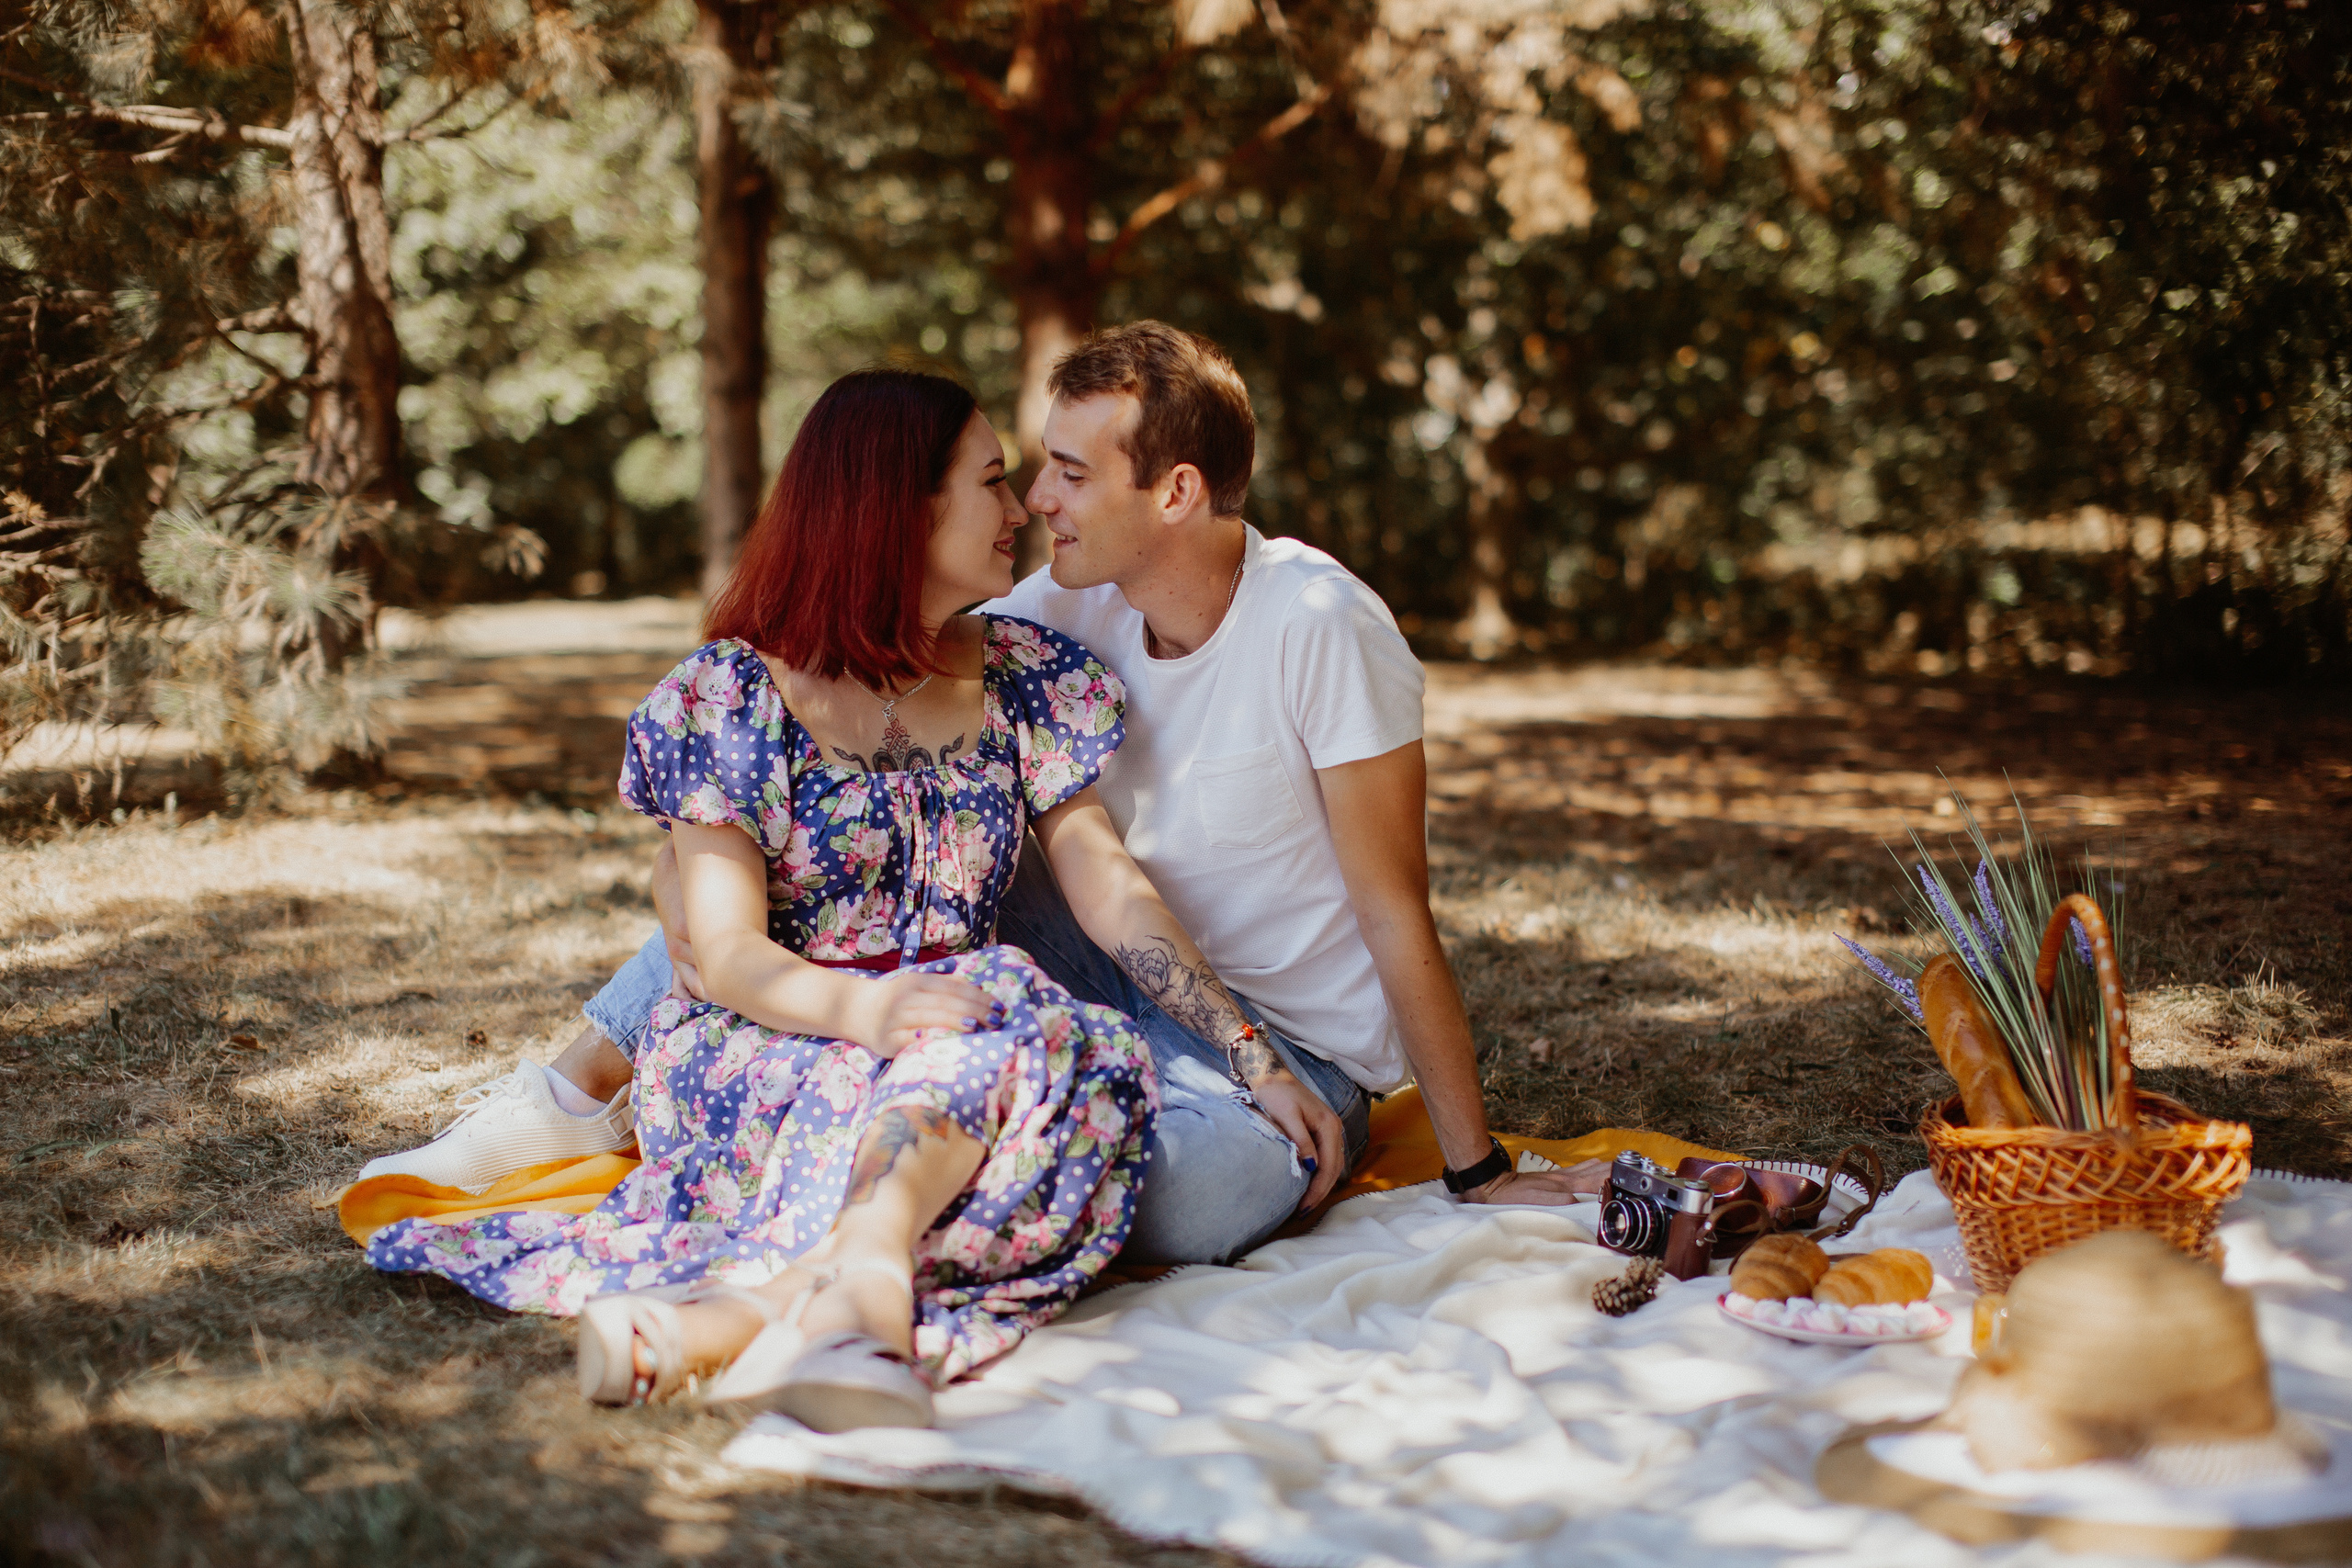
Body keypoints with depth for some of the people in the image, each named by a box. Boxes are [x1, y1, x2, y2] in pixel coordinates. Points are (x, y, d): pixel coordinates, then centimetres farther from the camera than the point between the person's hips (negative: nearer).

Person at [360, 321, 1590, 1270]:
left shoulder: (1318, 627, -23)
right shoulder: (1065, 612, -5)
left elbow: (1395, 911, -20)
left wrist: (1480, 1172, -16)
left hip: (1294, 1051, -5)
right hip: (1120, 983, 6)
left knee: (1182, 1194, -42)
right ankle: (576, 1093, -3)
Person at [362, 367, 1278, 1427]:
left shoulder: (1024, 678, 13)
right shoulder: (730, 694, -2)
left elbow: (1110, 892, 5)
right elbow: (725, 951, -12)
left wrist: (1245, 1045, -8)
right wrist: (863, 1007, -33)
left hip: (945, 1040, 4)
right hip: (749, 1058, -4)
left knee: (1097, 1058, -33)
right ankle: (864, 1281, -58)